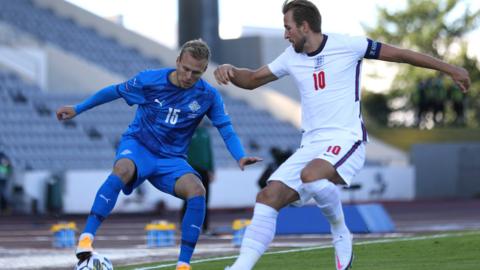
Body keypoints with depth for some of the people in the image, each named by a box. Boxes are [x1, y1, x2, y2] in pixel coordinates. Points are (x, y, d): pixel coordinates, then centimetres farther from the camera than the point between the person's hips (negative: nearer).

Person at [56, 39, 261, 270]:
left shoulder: (208, 96, -7)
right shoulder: (150, 80, -10)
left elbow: (225, 129, -7)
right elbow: (115, 91, 5)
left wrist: (240, 157, -26)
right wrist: (77, 109, 11)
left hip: (171, 159, 2)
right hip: (137, 146, -2)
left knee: (197, 191, -28)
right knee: (123, 169, -39)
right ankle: (86, 238, -41)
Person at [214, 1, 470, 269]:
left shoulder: (346, 45, -6)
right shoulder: (291, 57, 11)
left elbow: (399, 54, 0)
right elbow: (253, 79, 22)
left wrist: (450, 69, 3)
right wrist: (230, 70, -2)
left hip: (346, 141, -6)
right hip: (311, 145, 6)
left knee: (311, 175, -36)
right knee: (268, 197, -10)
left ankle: (341, 234, -12)